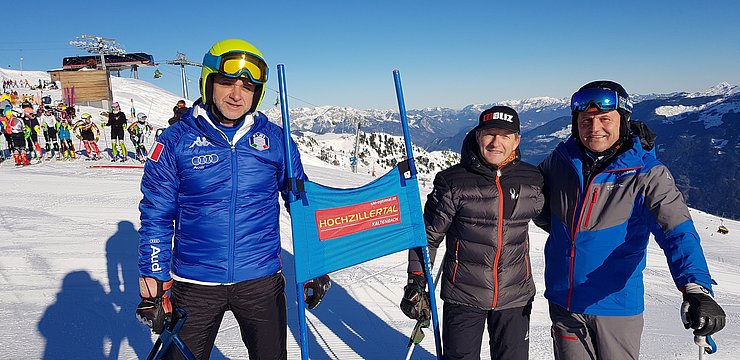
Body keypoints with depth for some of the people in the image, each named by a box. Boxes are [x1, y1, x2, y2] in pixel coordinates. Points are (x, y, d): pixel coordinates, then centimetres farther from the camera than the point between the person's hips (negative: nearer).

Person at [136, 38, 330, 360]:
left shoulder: (274, 139, -2)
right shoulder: (176, 141, -6)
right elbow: (156, 215, -1)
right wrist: (154, 280, -3)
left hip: (261, 280, 1)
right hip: (194, 283, -1)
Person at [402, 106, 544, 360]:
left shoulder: (532, 181, -2)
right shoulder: (453, 181, -10)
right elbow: (429, 234, -3)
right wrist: (416, 283, -4)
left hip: (515, 298, 3)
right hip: (463, 296, -2)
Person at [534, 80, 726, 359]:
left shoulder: (647, 174, -12)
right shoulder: (561, 160, -3)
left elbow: (678, 233, -23)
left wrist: (696, 289, -38)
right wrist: (557, 227, 1)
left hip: (618, 305, -3)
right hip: (563, 299, 3)